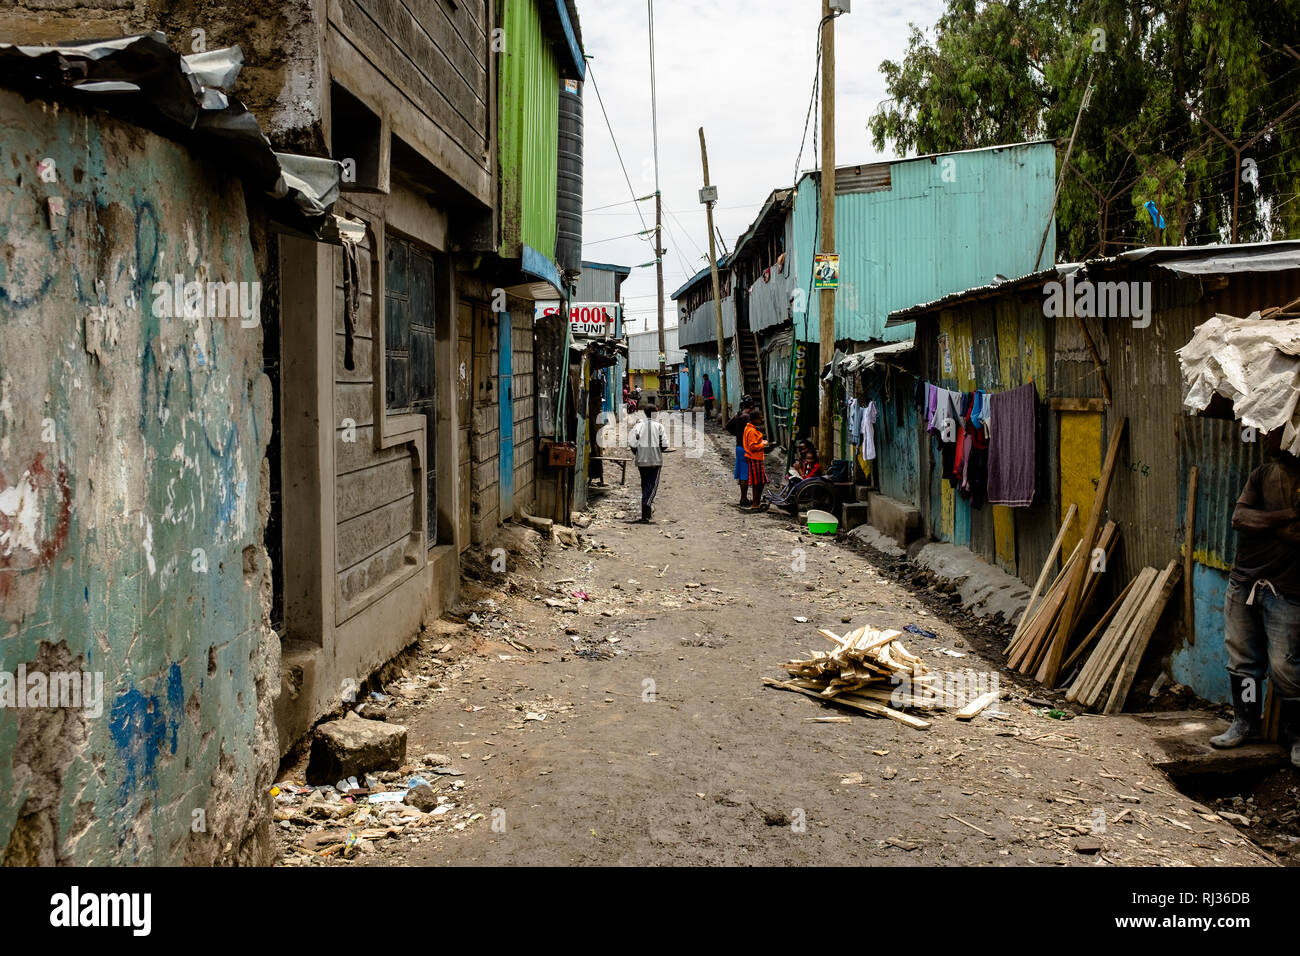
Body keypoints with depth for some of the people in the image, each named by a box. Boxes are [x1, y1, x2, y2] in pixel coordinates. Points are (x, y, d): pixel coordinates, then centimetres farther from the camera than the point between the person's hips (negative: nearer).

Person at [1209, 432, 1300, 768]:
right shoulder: (1262, 475, 11)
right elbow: (1238, 518, -3)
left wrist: (1260, 521, -11)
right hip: (1243, 582, 5)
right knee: (1242, 659, 10)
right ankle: (1245, 722, 25)